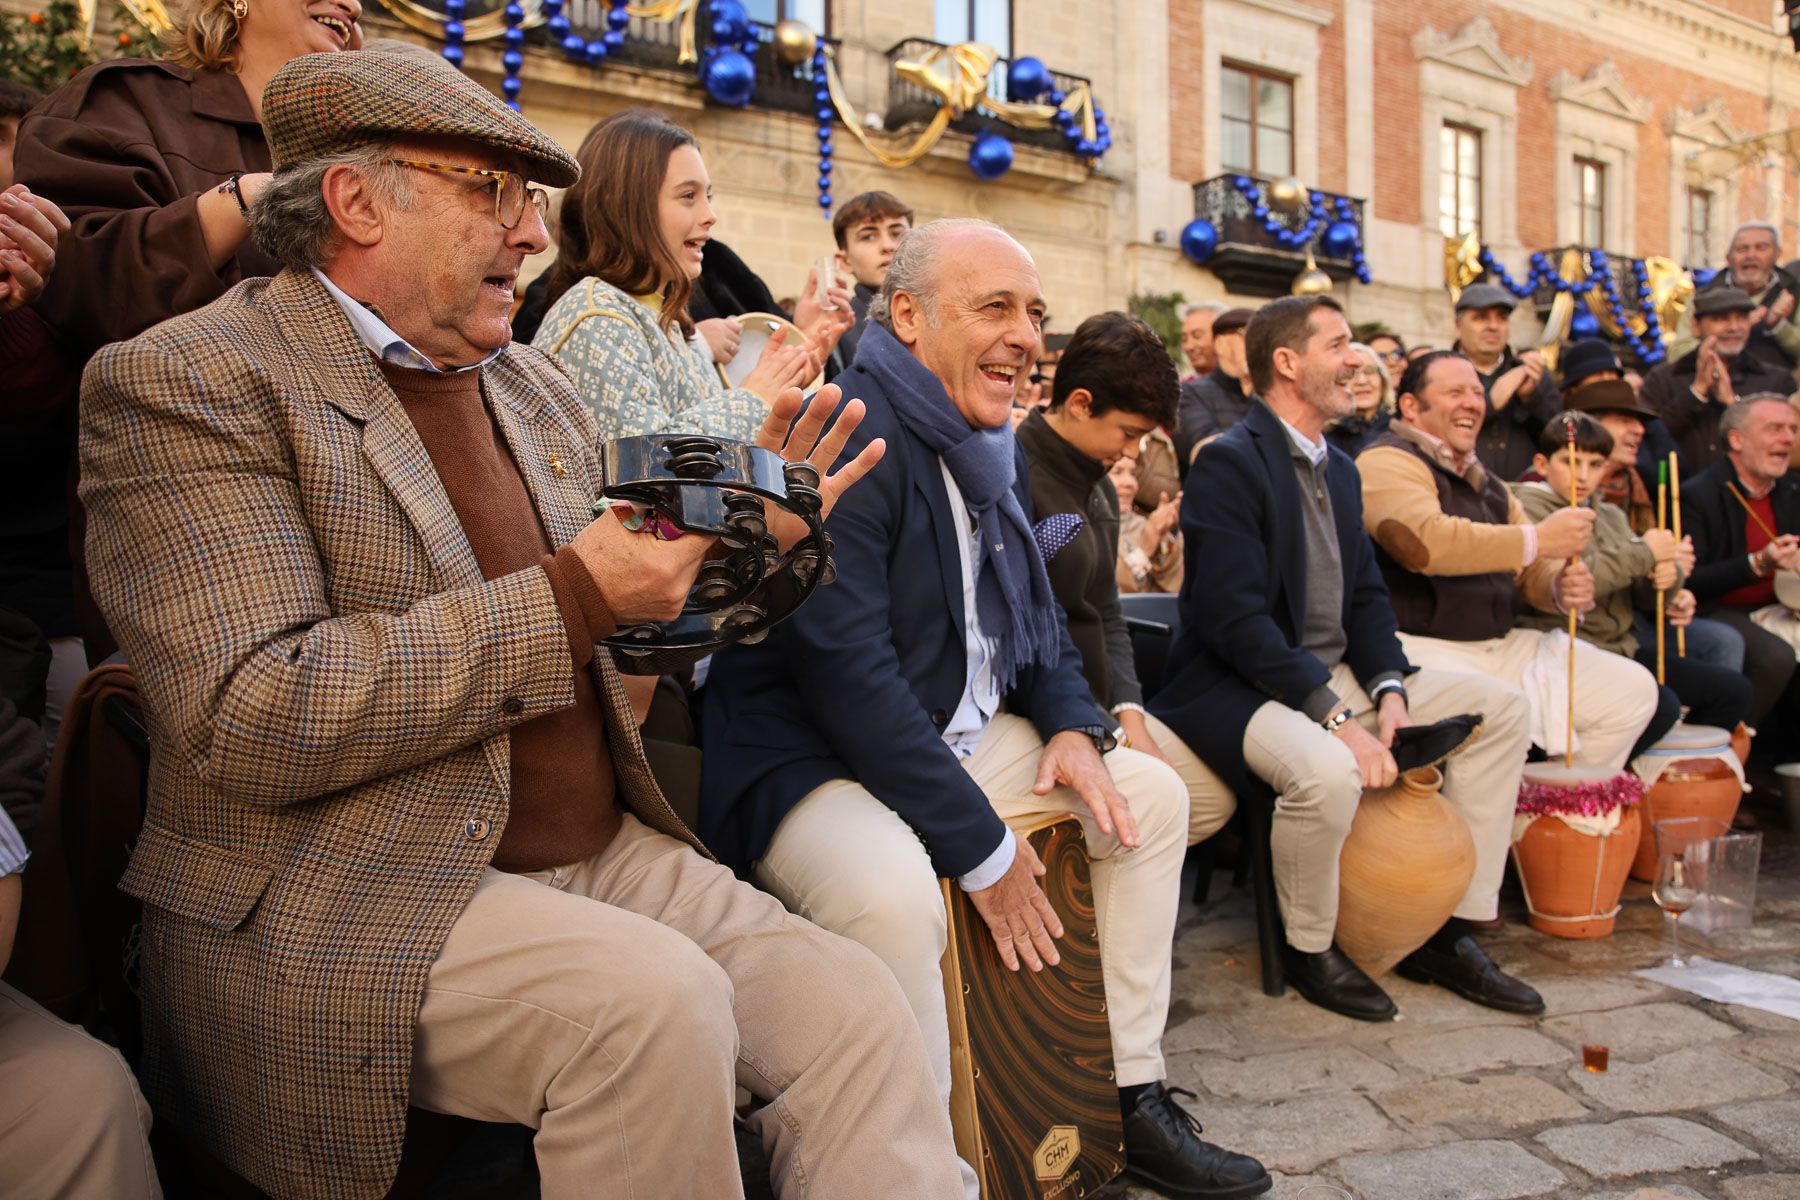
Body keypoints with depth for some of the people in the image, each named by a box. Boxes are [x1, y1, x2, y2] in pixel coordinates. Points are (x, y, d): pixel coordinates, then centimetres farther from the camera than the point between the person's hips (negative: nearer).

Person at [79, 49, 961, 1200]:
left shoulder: (534, 383, 13)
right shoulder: (188, 381, -8)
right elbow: (247, 722, -19)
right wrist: (571, 601, -21)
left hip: (601, 850, 6)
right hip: (343, 907, -6)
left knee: (858, 1008, -12)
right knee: (653, 1000, -29)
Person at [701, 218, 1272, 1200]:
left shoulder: (991, 446, 10)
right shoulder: (845, 438, -20)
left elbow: (1036, 612, 20)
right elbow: (847, 668, -27)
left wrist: (1073, 725, -1)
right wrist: (982, 848, -22)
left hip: (960, 739, 10)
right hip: (808, 761, -9)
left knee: (1153, 792, 8)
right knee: (895, 887, -38)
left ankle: (1135, 1100, 16)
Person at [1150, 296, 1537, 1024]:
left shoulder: (1338, 468, 15)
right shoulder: (1229, 463, -14)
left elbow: (1366, 596, 13)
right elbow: (1237, 620, -23)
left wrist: (1389, 690, -6)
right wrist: (1337, 716, -25)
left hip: (1337, 677, 10)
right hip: (1240, 687, -9)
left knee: (1500, 706, 5)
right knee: (1326, 770, -37)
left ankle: (1449, 936, 10)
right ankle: (1309, 951, -5)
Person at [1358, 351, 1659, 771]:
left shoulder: (1484, 480, 23)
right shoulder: (1385, 462, -7)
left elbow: (1530, 568, 22)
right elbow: (1426, 540, -25)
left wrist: (1561, 588, -3)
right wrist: (1538, 538, -18)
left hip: (1504, 645, 9)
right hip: (1424, 648, -9)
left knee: (1633, 689, 3)